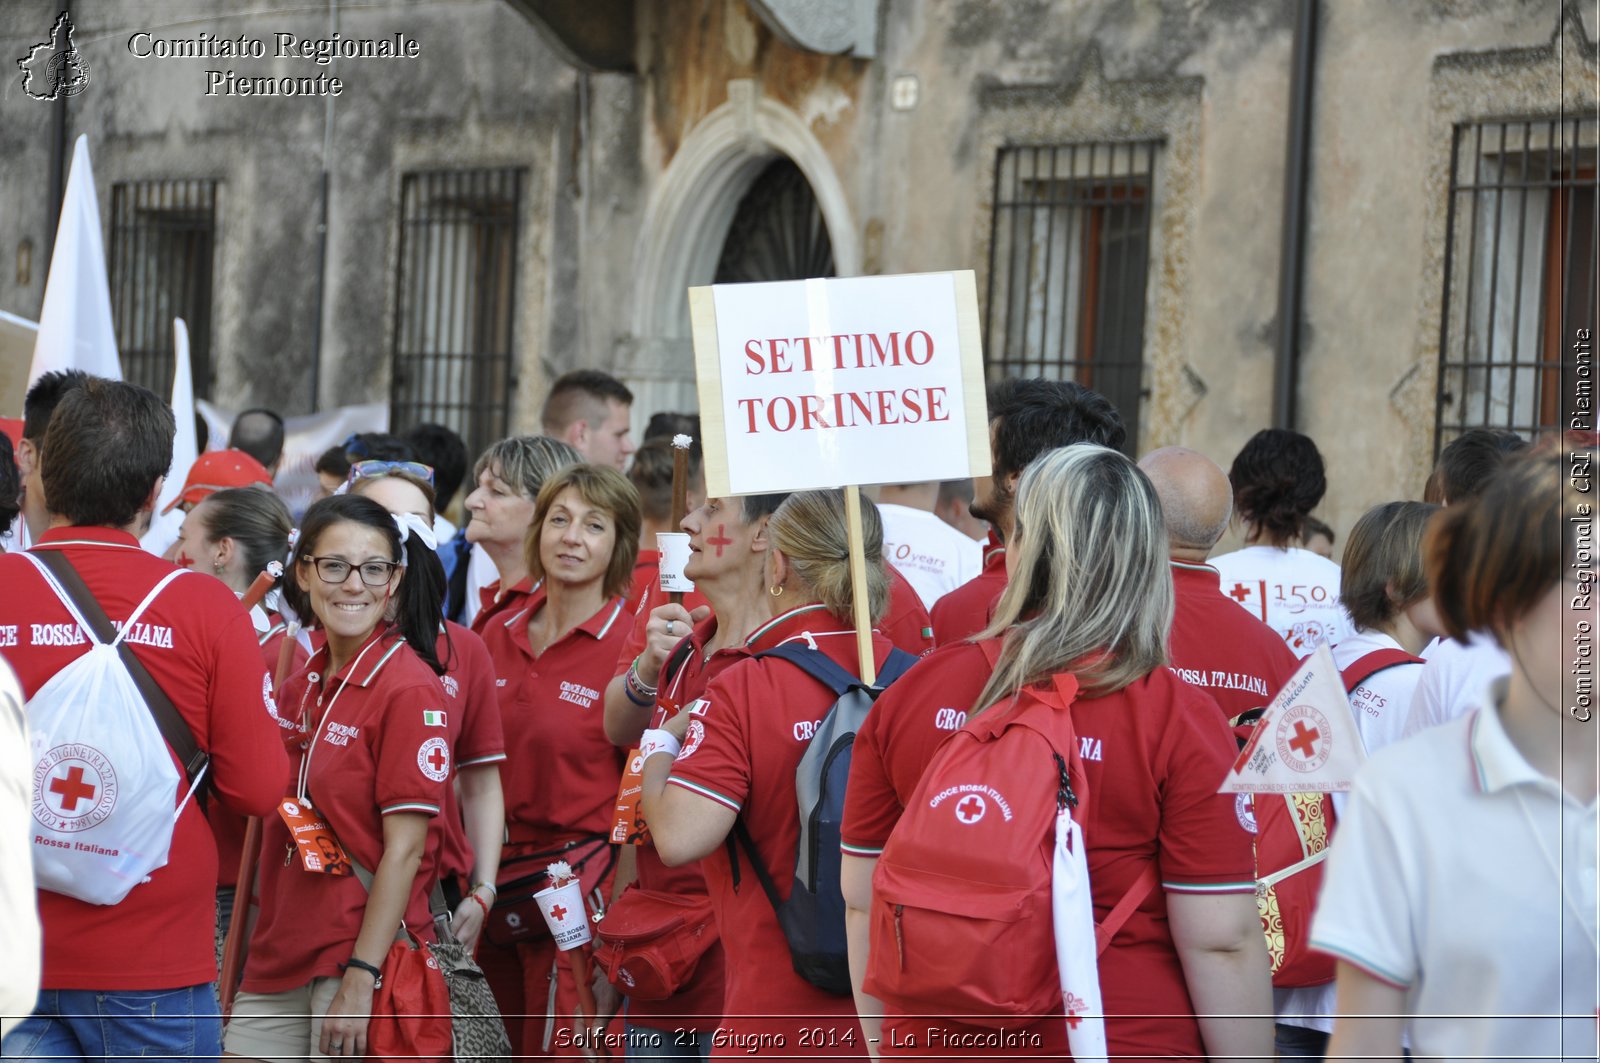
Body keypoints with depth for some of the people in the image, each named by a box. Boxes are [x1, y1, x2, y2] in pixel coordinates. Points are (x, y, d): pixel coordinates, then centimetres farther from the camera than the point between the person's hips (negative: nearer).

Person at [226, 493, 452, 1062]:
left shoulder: (409, 688, -12)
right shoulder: (301, 683, 9)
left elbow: (404, 849, -15)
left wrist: (359, 980, -19)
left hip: (361, 956, -7)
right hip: (279, 959, 7)